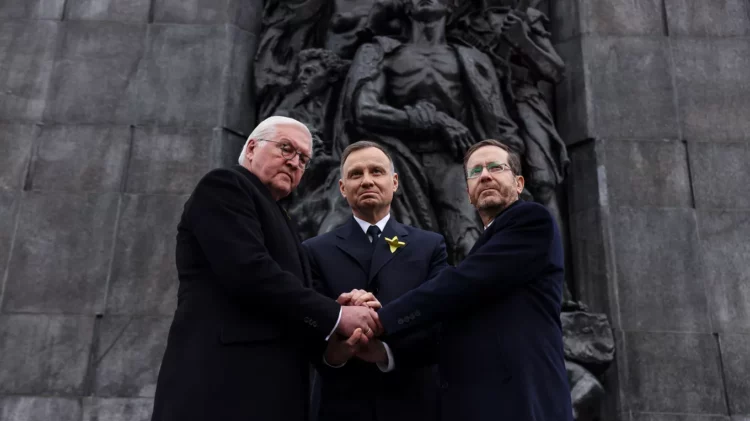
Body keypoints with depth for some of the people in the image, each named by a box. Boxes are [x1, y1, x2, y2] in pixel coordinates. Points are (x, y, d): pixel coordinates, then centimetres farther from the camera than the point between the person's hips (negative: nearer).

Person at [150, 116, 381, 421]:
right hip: (224, 384, -9)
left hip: (268, 389, 9)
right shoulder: (224, 186, -1)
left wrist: (336, 342, 0)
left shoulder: (273, 217, 25)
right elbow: (250, 272, -17)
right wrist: (337, 316, -12)